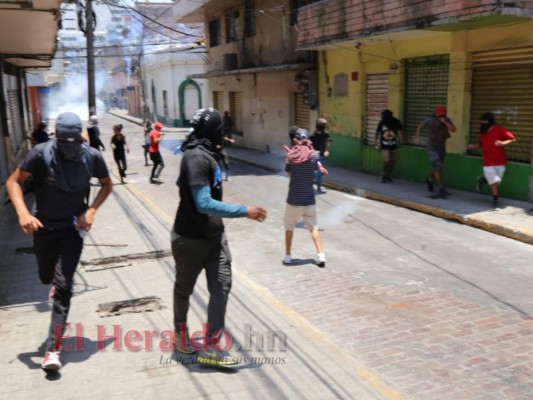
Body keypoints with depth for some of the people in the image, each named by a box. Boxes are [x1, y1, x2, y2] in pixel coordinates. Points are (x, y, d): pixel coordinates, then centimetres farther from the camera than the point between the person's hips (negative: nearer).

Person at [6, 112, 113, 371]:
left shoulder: (92, 156, -12)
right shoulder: (42, 153, -17)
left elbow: (107, 185, 5)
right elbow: (13, 182, -9)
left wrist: (91, 210, -11)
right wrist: (23, 213, -27)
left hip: (73, 227, -1)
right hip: (44, 226, 1)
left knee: (63, 287, -8)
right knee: (47, 277, 22)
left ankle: (53, 349, -2)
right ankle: (58, 282, 62)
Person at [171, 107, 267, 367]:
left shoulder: (203, 154, 6)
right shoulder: (197, 158, -25)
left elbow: (182, 183, 21)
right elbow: (204, 204, -31)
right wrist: (245, 211, -29)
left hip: (213, 235, 8)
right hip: (191, 238, -8)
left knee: (221, 286, 1)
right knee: (185, 288, 14)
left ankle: (210, 346, 7)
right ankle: (181, 333, 36)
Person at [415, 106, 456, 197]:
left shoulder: (447, 120, -8)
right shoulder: (430, 121, -13)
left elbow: (453, 129, -21)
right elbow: (420, 126, 4)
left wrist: (445, 122, -29)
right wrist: (417, 137, -5)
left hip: (442, 147, 4)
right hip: (432, 147, -4)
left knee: (437, 167, 17)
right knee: (437, 167, -17)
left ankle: (430, 179, 47)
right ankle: (441, 189, -15)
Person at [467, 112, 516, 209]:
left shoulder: (499, 129, -10)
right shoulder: (483, 132, 6)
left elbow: (512, 138, -12)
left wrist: (503, 143, -28)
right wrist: (473, 146, 2)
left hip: (500, 162, -2)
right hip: (488, 162, 2)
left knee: (496, 181, 8)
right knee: (494, 181, -4)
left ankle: (483, 179, 37)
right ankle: (495, 199, 12)